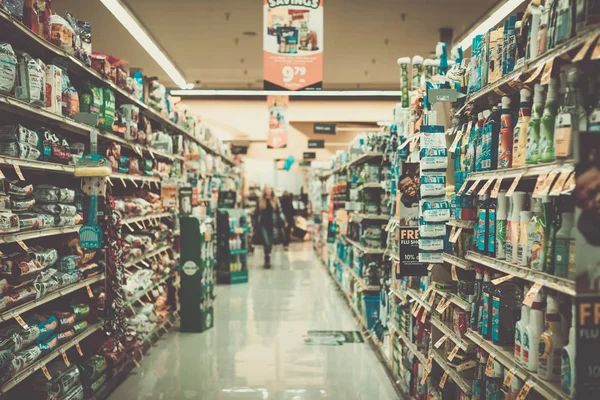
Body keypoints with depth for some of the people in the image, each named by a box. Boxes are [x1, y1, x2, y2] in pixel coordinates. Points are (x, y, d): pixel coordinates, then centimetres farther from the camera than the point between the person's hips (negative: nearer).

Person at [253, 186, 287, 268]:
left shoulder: (275, 201, 5)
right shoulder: (260, 201, 4)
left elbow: (280, 212, 4)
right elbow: (256, 213, 6)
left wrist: (283, 221, -5)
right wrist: (256, 224, 2)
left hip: (273, 225, 1)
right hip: (263, 225, -1)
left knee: (270, 243, 8)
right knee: (267, 243, -14)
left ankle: (267, 260, 24)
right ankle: (267, 260, -5)